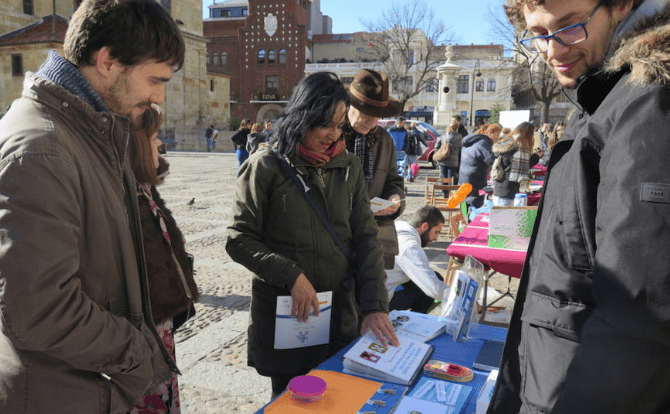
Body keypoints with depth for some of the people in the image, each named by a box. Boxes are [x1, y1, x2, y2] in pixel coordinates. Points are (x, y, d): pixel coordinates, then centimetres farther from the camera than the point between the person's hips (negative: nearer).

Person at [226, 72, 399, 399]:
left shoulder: (348, 167, 2)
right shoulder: (266, 166, -8)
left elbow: (365, 238, -1)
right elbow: (239, 240, -8)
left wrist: (374, 305, -9)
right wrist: (291, 276, -17)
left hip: (341, 312, 3)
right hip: (283, 315, -3)